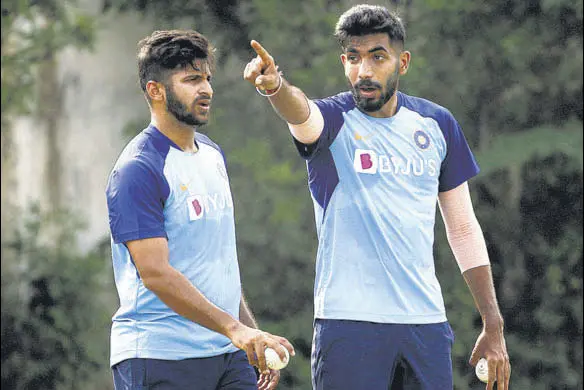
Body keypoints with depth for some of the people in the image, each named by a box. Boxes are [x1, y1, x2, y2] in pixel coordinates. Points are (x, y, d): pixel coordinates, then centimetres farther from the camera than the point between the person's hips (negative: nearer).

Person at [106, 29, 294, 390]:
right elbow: (155, 273, -20)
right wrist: (233, 328, -25)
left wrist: (254, 337, 18)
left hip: (230, 355, 7)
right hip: (160, 359, -7)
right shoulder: (138, 170, -12)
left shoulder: (212, 154, 16)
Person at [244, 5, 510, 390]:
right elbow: (300, 111, -29)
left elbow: (463, 228, 13)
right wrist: (275, 85, -54)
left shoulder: (437, 123, 7)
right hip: (349, 325, -3)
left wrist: (493, 326, 10)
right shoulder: (333, 120, -4)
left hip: (427, 323, 4)